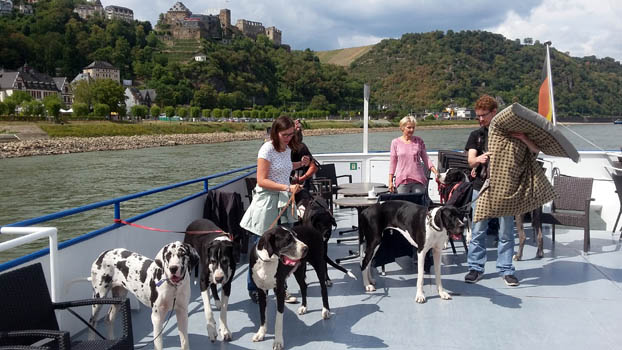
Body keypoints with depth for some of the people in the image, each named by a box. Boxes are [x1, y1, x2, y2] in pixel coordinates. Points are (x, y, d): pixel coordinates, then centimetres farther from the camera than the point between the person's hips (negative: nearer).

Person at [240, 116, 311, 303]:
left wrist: (300, 164, 15)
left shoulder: (287, 149, 10)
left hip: (283, 203, 7)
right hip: (267, 203, -7)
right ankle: (254, 290, 14)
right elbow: (262, 180, -17)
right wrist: (287, 187, -24)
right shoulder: (267, 149, -13)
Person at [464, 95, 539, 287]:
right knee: (478, 231, 3)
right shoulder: (476, 135, 9)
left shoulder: (509, 132, 3)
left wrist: (523, 138, -21)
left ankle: (506, 270, 13)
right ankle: (475, 268, 13)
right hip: (481, 187, 1)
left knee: (506, 232, 4)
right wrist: (479, 159, -27)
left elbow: (536, 150, -1)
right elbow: (471, 161, -3)